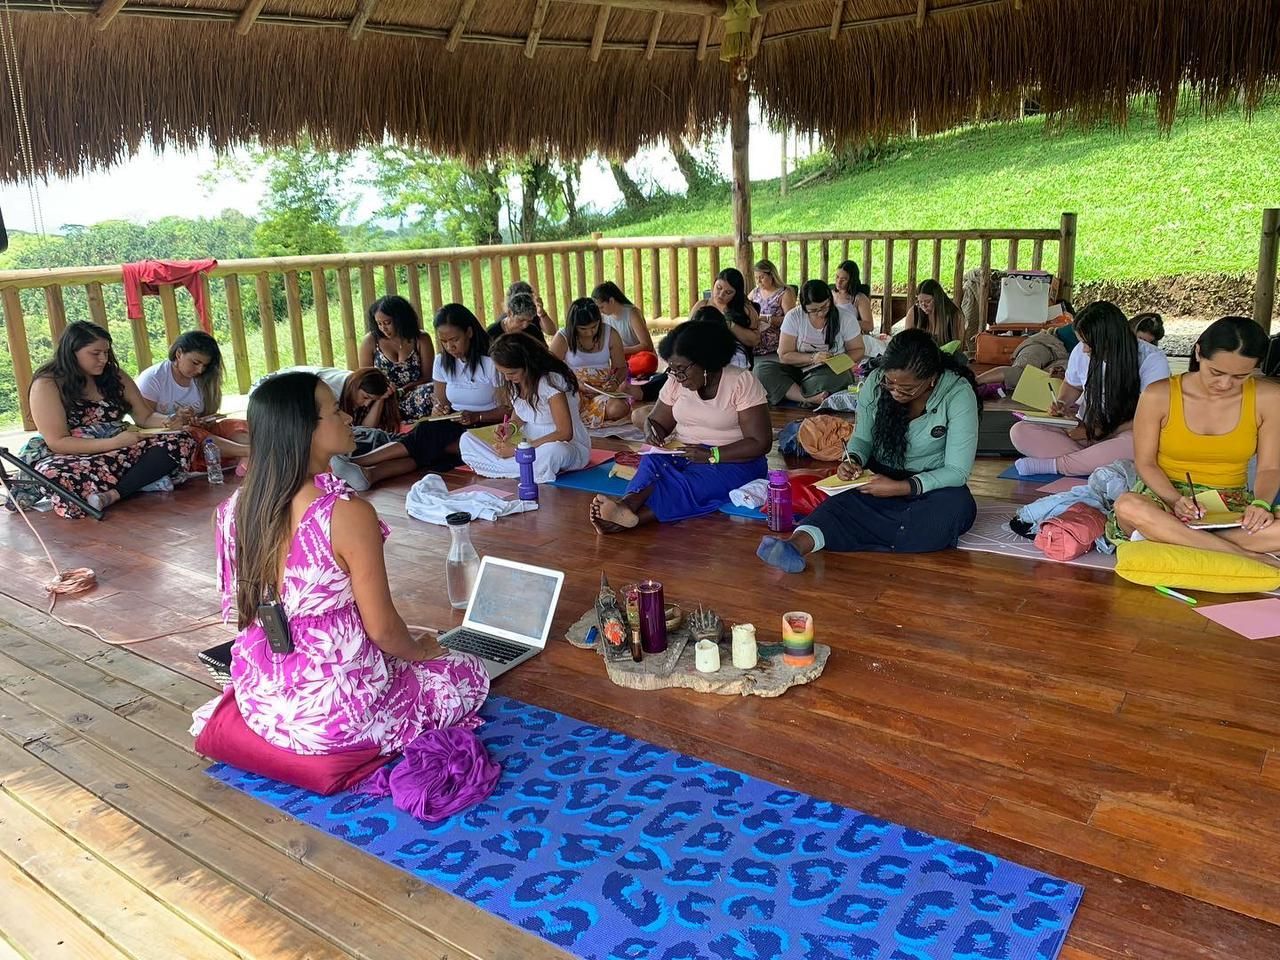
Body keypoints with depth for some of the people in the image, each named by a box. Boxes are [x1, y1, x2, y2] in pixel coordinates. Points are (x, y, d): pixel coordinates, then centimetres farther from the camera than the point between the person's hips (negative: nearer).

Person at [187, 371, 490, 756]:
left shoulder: (232, 510, -4)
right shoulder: (348, 514, -25)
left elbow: (235, 611, 8)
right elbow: (382, 629, -17)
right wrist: (422, 651, 6)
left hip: (257, 701, 7)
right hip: (332, 716, -7)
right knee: (470, 674, 15)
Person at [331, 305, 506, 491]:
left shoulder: (490, 362, -9)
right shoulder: (442, 362, 9)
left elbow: (506, 409, -7)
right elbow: (441, 404, 10)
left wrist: (475, 416, -22)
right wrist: (438, 411, -14)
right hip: (454, 426, 5)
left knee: (429, 434, -30)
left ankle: (358, 461, -37)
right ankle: (370, 474, -52)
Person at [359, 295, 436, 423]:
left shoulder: (421, 339, 5)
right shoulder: (370, 341, 6)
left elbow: (428, 377, 2)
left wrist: (401, 391, -13)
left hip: (413, 396, -1)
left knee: (432, 391, -34)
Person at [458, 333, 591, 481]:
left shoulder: (551, 380, -20)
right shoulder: (514, 381, 1)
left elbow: (565, 433, -23)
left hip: (568, 446, -7)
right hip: (529, 444, 8)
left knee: (553, 451, -45)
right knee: (466, 440, -6)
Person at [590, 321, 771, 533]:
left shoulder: (741, 382, -9)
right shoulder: (676, 382, 8)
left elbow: (760, 443, -13)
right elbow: (656, 421, 16)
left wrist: (711, 455, -22)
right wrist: (653, 432, -10)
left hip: (732, 461, -4)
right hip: (682, 455, 5)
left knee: (692, 484, -35)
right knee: (653, 462, -29)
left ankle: (627, 516, -57)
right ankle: (625, 505, -59)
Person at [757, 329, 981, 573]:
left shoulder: (958, 395, -18)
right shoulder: (875, 383, -9)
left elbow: (957, 471, -18)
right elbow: (862, 438, 5)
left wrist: (900, 488, -30)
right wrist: (853, 461, -20)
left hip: (932, 484, -2)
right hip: (880, 475, 2)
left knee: (957, 507, -38)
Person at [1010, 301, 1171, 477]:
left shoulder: (1152, 361, -16)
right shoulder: (1081, 352, -5)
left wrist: (1100, 432, -19)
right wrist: (1061, 403, -4)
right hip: (1083, 429, 4)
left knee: (1136, 443, -42)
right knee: (1019, 432, -18)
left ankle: (1049, 465, -26)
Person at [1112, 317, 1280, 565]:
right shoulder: (1158, 396, -7)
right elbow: (1145, 463, -2)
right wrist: (1174, 500, -20)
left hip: (1233, 507, 1)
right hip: (1166, 495, -1)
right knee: (1127, 506, -39)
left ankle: (1159, 534, -29)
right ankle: (1248, 556, -30)